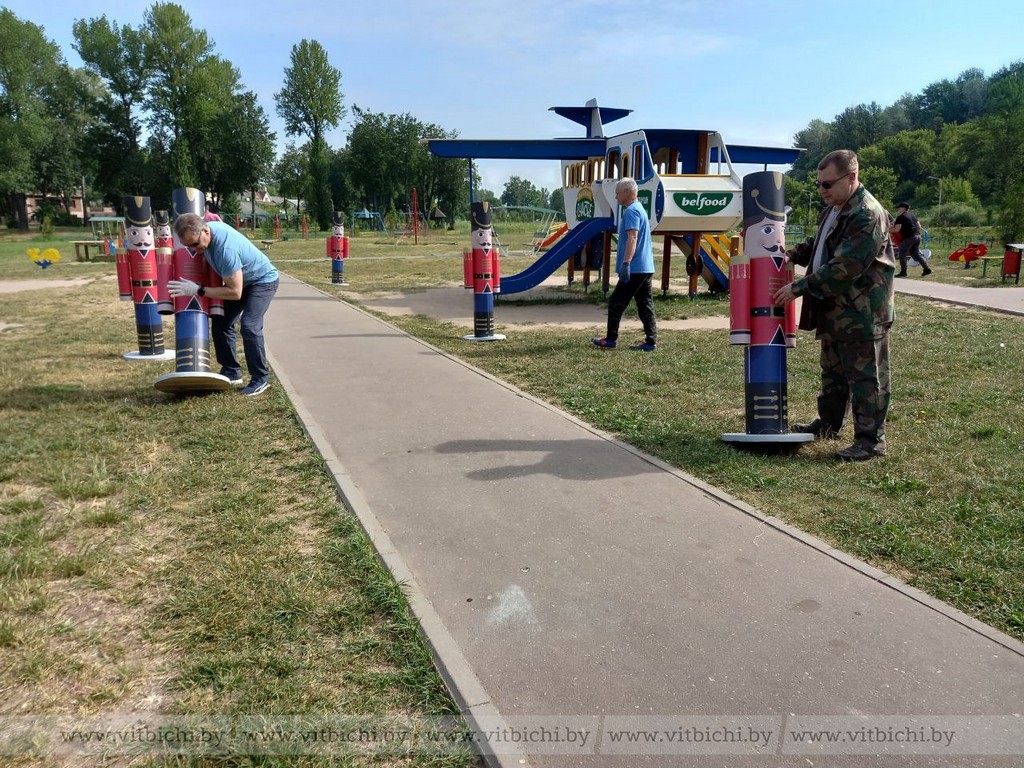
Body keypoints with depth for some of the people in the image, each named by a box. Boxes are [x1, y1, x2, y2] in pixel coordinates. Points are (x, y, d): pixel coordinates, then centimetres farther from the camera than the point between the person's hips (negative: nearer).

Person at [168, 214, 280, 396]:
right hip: (239, 279, 9)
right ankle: (231, 372, 13)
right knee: (221, 322, 3)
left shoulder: (226, 249, -39)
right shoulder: (206, 228, -14)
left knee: (249, 326, -23)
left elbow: (235, 292, -35)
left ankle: (261, 378, -10)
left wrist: (198, 290, -33)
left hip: (263, 281, -9)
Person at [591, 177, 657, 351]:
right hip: (646, 267, 10)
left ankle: (611, 340, 7)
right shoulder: (640, 209, 20)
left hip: (634, 269, -10)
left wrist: (626, 263, -32)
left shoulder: (631, 211, -13)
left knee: (616, 303, 0)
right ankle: (651, 341, 6)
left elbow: (632, 238, -25)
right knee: (645, 304, 8)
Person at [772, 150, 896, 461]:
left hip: (862, 313, -10)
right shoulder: (833, 209, 11)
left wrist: (800, 287, -23)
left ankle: (871, 439, 7)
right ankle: (828, 422, 38)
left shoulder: (867, 216, -21)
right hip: (834, 310, 10)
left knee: (865, 376, -1)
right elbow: (818, 246, 27)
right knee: (832, 371, 22)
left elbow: (844, 268, -27)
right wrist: (792, 255, 7)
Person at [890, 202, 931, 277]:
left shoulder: (900, 217, -6)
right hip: (917, 236, 8)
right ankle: (927, 269, 8)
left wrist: (889, 230, 3)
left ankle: (903, 272, 1)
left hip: (909, 237, -8)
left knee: (902, 255, 2)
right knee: (916, 254, 14)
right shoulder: (913, 216, 19)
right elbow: (919, 227, 20)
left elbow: (896, 229, -13)